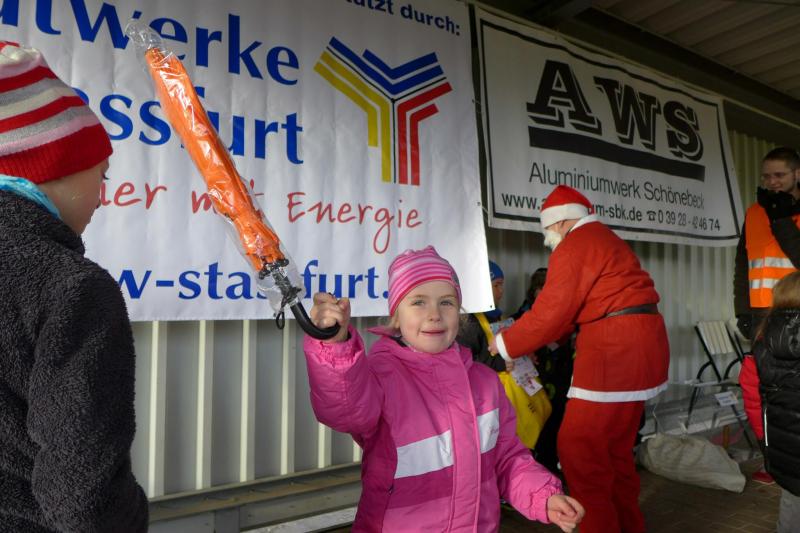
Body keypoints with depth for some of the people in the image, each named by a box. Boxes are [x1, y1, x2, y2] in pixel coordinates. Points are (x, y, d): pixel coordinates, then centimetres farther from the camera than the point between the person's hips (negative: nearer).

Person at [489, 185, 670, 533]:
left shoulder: (575, 245, -10)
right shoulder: (602, 239, 22)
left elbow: (550, 313, -13)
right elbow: (574, 309, 20)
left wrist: (505, 344, 0)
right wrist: (521, 339, 17)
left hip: (616, 349, -11)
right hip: (635, 345, 11)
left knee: (579, 448, -4)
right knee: (614, 448, 18)